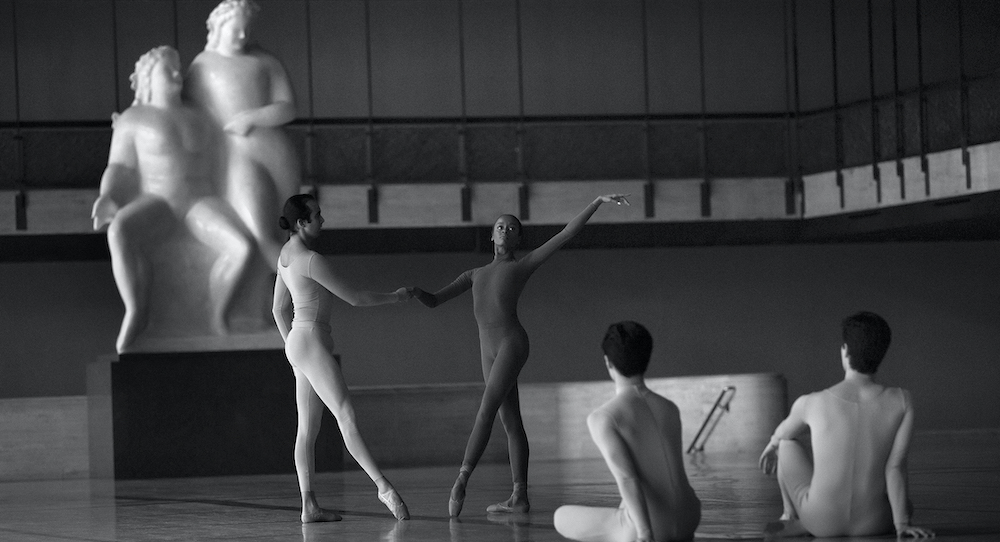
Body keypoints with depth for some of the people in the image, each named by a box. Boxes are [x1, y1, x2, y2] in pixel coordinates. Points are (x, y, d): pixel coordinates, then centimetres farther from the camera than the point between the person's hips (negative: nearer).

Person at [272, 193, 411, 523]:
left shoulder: (286, 255, 13)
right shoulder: (312, 260, -18)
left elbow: (279, 309, 21)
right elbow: (354, 298, -13)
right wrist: (394, 298, 2)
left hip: (299, 346, 10)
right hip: (313, 344, -10)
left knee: (308, 429, 6)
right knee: (347, 418, -18)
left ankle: (309, 507, 2)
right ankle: (384, 487, -27)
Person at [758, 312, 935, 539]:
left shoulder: (811, 403, -9)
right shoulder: (902, 401, -11)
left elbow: (783, 433, 15)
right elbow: (895, 468, -12)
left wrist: (773, 445, 39)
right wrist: (901, 524, -7)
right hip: (874, 522, -1)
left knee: (788, 443, 24)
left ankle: (792, 517, 39)